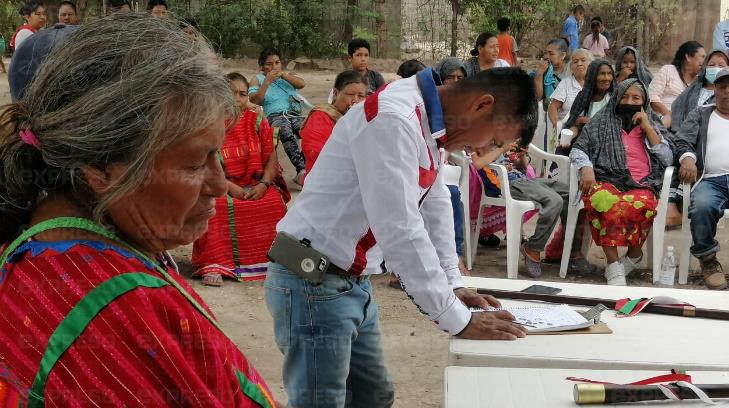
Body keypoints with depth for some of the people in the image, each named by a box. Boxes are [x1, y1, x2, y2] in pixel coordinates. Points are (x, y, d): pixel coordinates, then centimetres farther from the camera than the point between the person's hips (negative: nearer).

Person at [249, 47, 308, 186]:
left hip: (295, 114, 3)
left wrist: (283, 74, -3)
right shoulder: (258, 79, 21)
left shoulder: (287, 76, 29)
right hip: (274, 116, -2)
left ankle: (301, 173, -38)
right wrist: (268, 81, -2)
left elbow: (302, 84, 8)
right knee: (286, 131, -40)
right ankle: (302, 169, -51)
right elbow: (253, 100, 4)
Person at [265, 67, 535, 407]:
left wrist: (453, 285, 11)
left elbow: (434, 207, 18)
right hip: (314, 283, -10)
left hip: (353, 282, 10)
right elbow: (400, 233, -28)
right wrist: (460, 321, -21)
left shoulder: (429, 122, 7)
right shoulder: (393, 121, -25)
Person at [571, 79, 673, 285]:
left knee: (640, 203, -39)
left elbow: (667, 160, 12)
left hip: (642, 185, 1)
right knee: (605, 201, -40)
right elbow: (578, 149, 16)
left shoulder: (654, 127, 25)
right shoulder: (600, 123, 23)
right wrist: (586, 167, -6)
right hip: (606, 181, -1)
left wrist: (647, 128, 7)